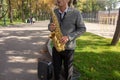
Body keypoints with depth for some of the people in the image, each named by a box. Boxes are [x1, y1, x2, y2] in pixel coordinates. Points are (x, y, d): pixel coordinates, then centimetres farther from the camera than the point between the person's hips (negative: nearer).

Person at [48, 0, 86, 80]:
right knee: (56, 69, 14)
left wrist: (69, 37, -21)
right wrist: (50, 27, -15)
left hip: (68, 47, -3)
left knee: (68, 70, 12)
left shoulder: (76, 13, -13)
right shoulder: (54, 12, -1)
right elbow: (50, 25, 11)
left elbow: (82, 29, -8)